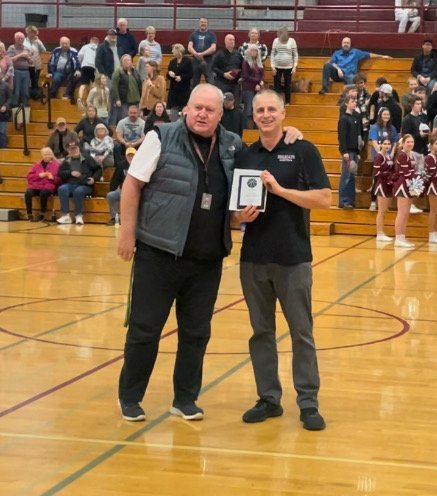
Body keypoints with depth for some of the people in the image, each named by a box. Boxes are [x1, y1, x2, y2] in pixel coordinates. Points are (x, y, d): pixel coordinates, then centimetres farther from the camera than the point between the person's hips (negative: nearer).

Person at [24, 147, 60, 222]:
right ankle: (29, 214, -19)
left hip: (49, 186, -3)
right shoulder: (37, 165, 18)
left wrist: (53, 178, -13)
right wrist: (39, 175, -5)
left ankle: (42, 215, -22)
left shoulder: (56, 165, 10)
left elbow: (60, 179, 7)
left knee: (43, 193, -38)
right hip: (36, 186, 3)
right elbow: (29, 176, 12)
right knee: (28, 193, -29)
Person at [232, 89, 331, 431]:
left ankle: (308, 402, 10)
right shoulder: (244, 157, 8)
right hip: (253, 257, 4)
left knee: (302, 332, 3)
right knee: (261, 331, 9)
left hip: (294, 257, -3)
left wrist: (280, 189, -16)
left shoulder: (303, 151, -2)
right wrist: (241, 216, -9)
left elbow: (324, 199, -9)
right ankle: (269, 398, 18)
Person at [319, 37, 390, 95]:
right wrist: (338, 69, -14)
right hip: (337, 74, 1)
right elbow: (332, 63, 5)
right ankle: (325, 87, -32)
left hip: (348, 75, -1)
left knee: (352, 79, -38)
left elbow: (369, 55, 20)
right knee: (327, 65, -25)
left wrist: (382, 56, 18)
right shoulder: (337, 53, 19)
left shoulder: (355, 52, 19)